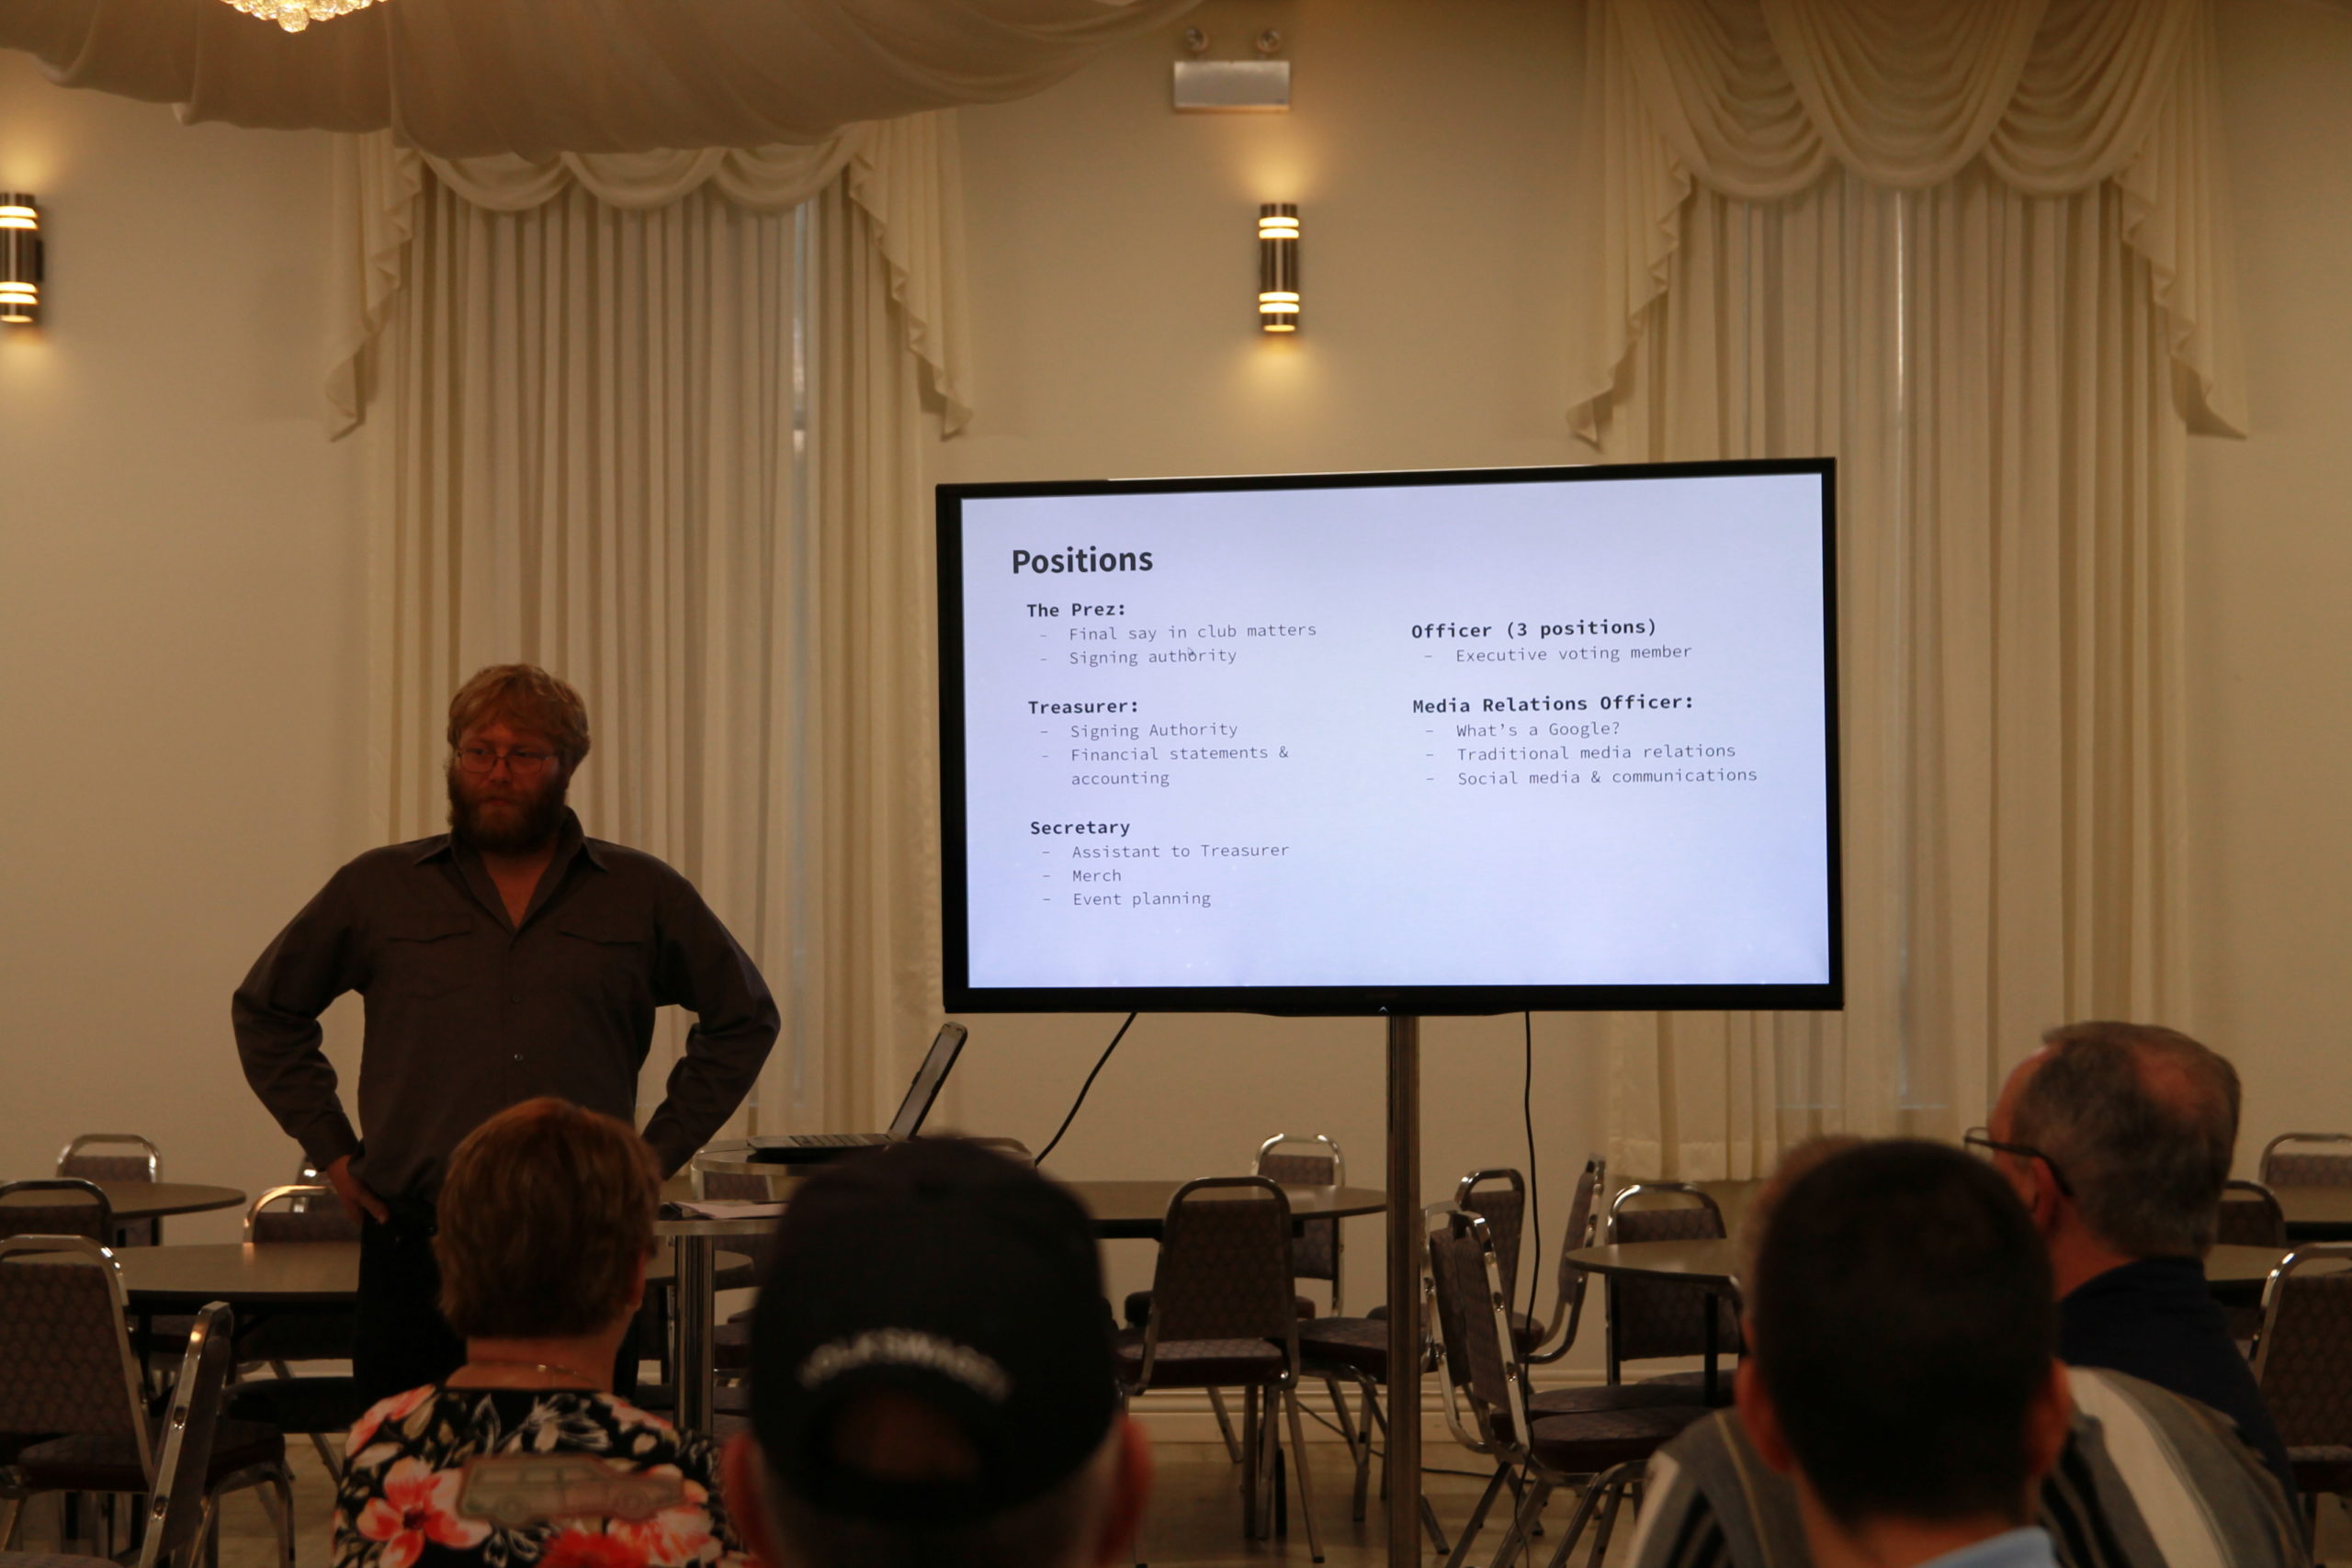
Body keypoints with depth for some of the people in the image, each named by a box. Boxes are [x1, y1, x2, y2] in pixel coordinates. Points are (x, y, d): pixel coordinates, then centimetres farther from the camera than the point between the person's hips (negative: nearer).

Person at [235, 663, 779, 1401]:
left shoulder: (643, 896, 9)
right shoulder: (375, 890, 9)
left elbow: (744, 1016, 19)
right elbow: (265, 1011, 20)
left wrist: (659, 1150, 10)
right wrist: (332, 1150, 10)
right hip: (415, 1246, 0)